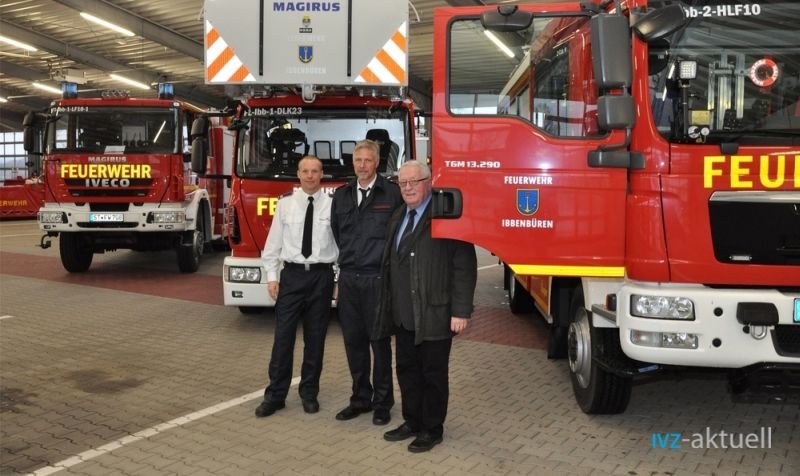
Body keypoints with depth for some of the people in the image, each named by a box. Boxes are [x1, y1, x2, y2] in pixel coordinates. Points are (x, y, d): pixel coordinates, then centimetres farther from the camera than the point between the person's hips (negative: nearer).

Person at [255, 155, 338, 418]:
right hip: (292, 274, 1)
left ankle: (309, 393, 23)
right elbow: (274, 241, 5)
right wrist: (271, 276, 1)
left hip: (321, 275, 0)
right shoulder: (285, 203, 2)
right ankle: (275, 395, 13)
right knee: (283, 336, 2)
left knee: (315, 337, 9)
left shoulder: (332, 204, -2)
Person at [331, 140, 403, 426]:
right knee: (354, 341, 9)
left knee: (380, 342, 4)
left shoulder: (393, 194, -3)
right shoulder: (341, 195, 11)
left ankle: (382, 403, 16)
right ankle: (360, 399, 23)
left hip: (378, 279, -4)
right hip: (348, 278, 4)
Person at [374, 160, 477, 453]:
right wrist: (389, 306, 12)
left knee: (433, 374, 7)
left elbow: (465, 267, -15)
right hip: (403, 315, 7)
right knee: (407, 370, 15)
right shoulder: (398, 218, 14)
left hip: (435, 314, -7)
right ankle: (412, 422, 32)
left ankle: (432, 429, 22)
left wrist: (461, 311, -18)